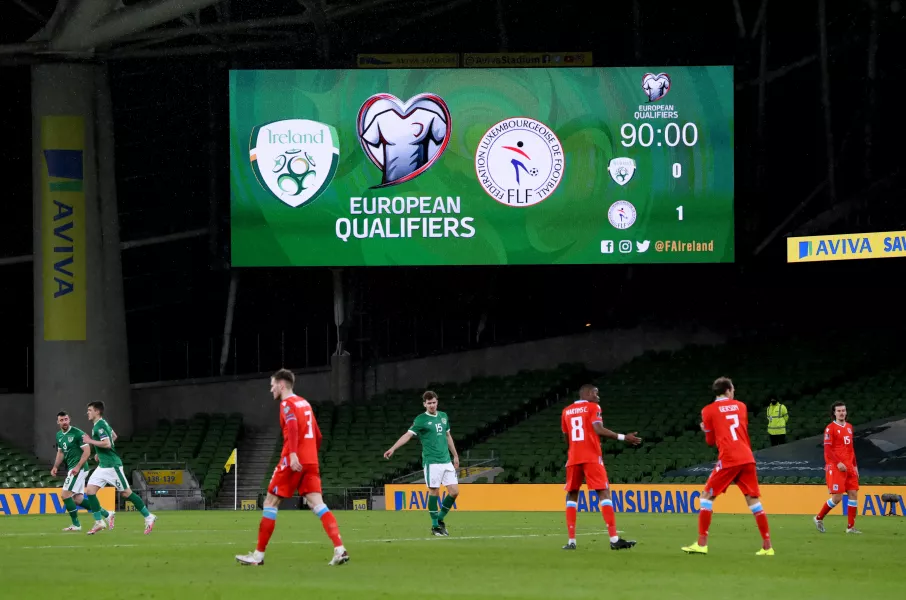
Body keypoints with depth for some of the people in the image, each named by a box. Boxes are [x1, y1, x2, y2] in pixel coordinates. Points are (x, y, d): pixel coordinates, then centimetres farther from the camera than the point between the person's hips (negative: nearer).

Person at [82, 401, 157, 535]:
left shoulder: (99, 426, -16)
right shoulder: (102, 423, 13)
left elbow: (107, 443, -28)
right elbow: (114, 436, 29)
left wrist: (90, 441, -18)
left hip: (111, 465, -10)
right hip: (103, 465, 10)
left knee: (126, 493, -3)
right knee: (90, 491, 0)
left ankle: (148, 517, 6)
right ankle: (99, 522, 4)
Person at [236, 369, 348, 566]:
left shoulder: (287, 404, -5)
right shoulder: (305, 403, 20)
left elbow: (293, 427, -23)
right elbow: (318, 436, 23)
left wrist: (293, 453, -34)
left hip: (293, 461, -7)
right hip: (311, 461, 7)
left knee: (270, 503, 4)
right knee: (317, 505, -3)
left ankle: (258, 555, 8)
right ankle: (339, 549, -20)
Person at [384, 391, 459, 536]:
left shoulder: (443, 416, 14)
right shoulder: (421, 420, -5)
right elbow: (408, 435, -14)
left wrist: (455, 456, 24)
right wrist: (393, 449, -27)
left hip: (447, 461, 6)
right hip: (432, 462, -6)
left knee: (454, 491, 1)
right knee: (434, 492, -5)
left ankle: (440, 519, 19)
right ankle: (435, 526, 6)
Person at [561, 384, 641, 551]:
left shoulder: (566, 411, 16)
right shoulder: (593, 407, 0)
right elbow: (599, 430, -14)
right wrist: (623, 437, -12)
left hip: (573, 458, 5)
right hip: (592, 457, -5)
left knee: (572, 495, 14)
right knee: (604, 492, -6)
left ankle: (571, 540, 4)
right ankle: (614, 539, -16)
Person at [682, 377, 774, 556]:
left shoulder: (709, 410, 5)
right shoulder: (740, 406, 16)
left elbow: (711, 441, 10)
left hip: (728, 460, -4)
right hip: (747, 458, 4)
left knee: (707, 496, 6)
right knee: (753, 499, 8)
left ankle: (701, 544, -2)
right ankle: (767, 546, 4)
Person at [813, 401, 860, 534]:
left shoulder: (849, 427, 15)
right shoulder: (830, 428, -6)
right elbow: (827, 449, -12)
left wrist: (854, 465, 17)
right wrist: (838, 463, -20)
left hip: (849, 467, 7)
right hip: (835, 467, -7)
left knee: (853, 494, 0)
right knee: (837, 497, -9)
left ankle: (851, 527, 5)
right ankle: (819, 518, 12)